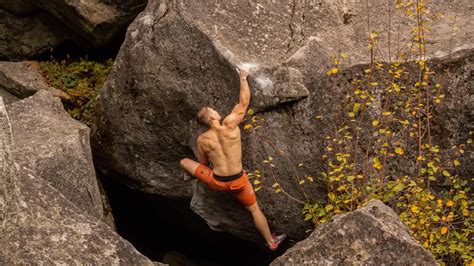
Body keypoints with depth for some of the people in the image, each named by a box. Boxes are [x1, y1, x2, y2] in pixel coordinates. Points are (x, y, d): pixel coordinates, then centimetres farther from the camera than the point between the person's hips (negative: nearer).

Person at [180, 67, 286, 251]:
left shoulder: (202, 140, -12)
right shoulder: (230, 124, -18)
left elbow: (204, 163, 4)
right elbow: (244, 102, -6)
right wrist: (243, 79, 7)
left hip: (217, 182, 0)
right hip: (238, 181, 0)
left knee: (184, 162, 20)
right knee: (254, 209, 22)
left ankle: (193, 178, 56)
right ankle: (272, 242, 33)